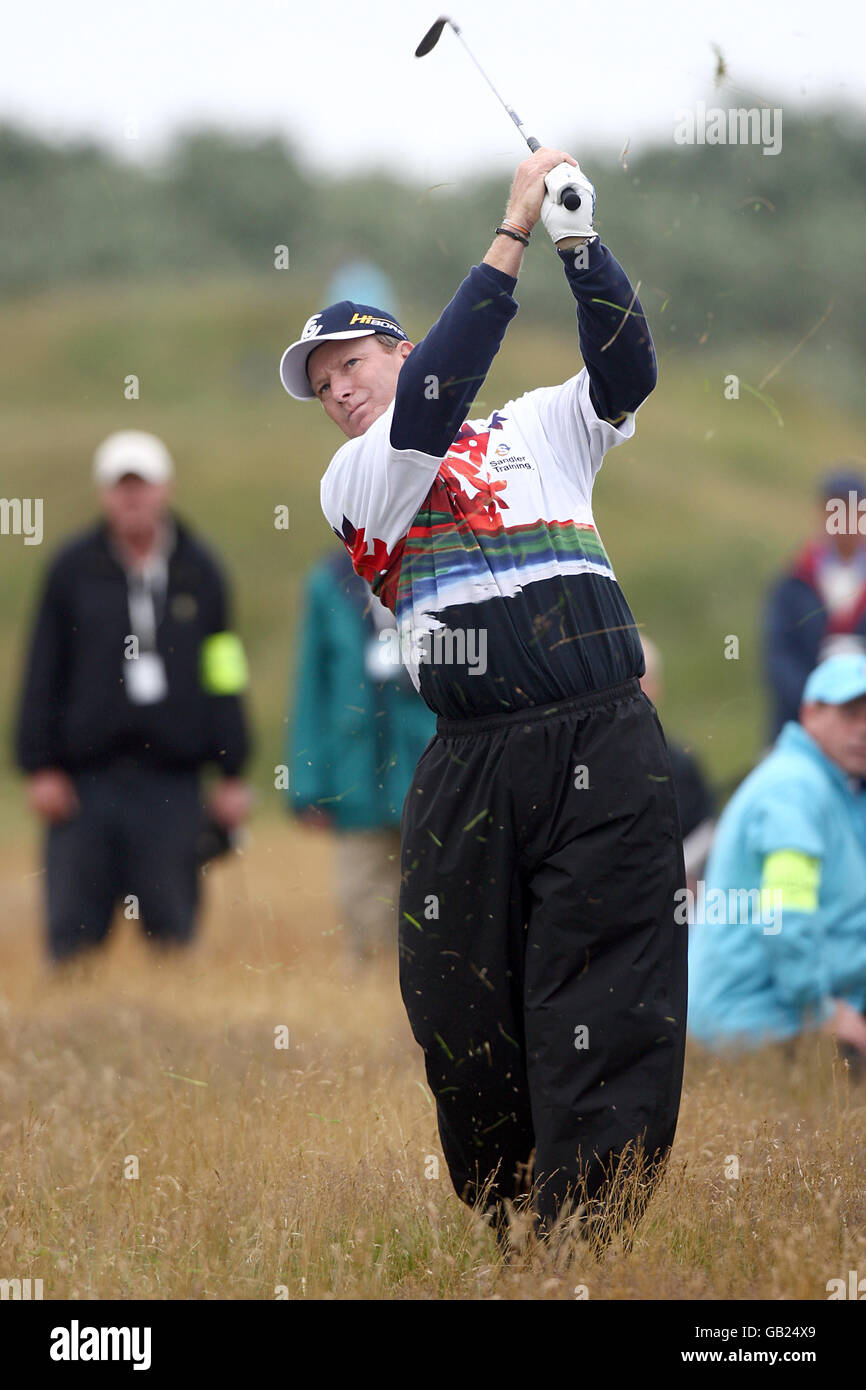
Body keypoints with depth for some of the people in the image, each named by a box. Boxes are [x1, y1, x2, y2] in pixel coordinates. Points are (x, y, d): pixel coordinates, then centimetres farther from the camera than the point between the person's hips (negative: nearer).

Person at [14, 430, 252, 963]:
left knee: (173, 925, 1)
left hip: (172, 784, 1)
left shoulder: (199, 572, 9)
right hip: (85, 776, -1)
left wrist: (232, 774, 6)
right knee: (74, 930, -2)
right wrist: (40, 766, -2)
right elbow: (44, 674, 5)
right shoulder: (73, 569, 5)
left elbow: (224, 676, 10)